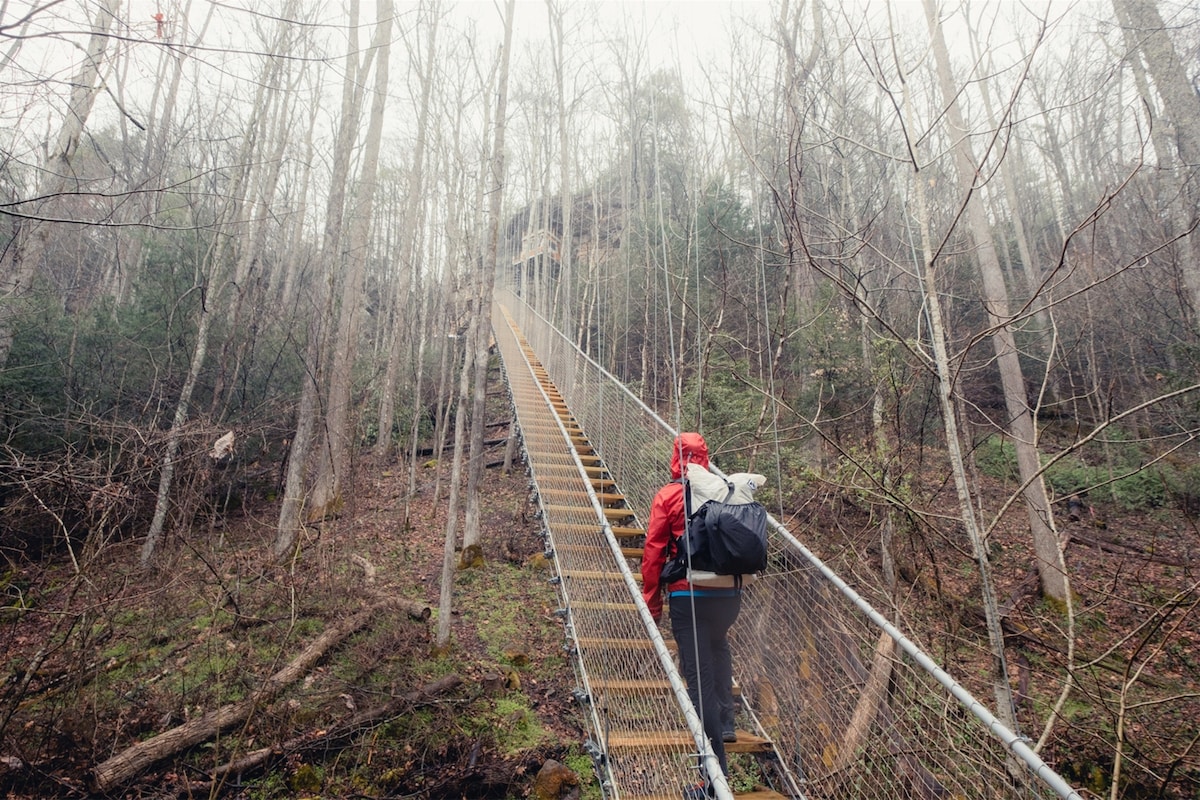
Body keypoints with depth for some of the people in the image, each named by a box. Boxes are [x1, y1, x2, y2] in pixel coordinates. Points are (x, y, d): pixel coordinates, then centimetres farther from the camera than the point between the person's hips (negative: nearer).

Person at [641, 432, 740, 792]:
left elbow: (653, 550, -5)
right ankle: (725, 721, 31)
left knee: (699, 675, 3)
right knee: (719, 647, 33)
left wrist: (652, 600, 3)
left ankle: (717, 765, 8)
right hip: (729, 593, 4)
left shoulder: (668, 495, -6)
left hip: (688, 595, -4)